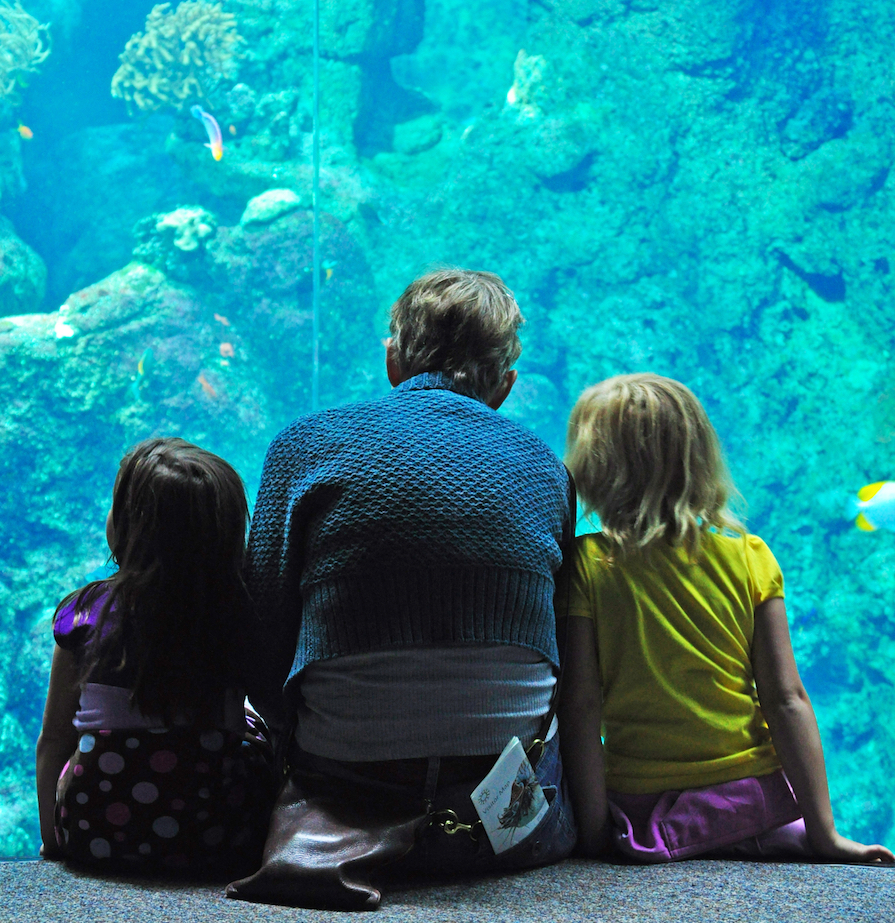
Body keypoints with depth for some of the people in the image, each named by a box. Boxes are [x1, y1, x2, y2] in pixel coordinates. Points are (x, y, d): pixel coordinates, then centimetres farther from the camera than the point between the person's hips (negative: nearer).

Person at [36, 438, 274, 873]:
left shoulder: (85, 611, -6)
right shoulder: (244, 613, -8)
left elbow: (52, 742, 2)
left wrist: (51, 842, 16)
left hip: (92, 838, 1)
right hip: (212, 845, -1)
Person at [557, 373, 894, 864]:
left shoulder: (585, 566, -8)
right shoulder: (748, 557, -2)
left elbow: (580, 706, -13)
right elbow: (787, 699, -5)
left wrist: (594, 837, -9)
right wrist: (823, 832, -1)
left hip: (643, 812, -3)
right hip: (753, 801, 3)